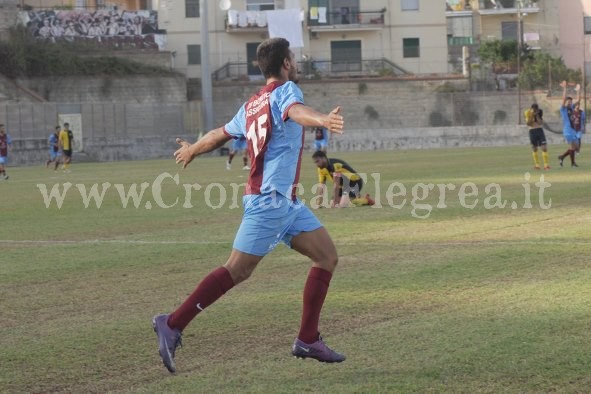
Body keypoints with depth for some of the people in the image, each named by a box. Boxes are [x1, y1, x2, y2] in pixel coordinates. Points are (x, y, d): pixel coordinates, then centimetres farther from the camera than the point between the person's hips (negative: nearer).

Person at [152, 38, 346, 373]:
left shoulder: (252, 104, 17)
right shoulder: (286, 90, -8)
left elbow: (220, 134, 28)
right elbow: (295, 111, -33)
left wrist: (192, 150, 47)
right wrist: (322, 119, -54)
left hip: (287, 202, 10)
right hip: (269, 200, -10)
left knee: (327, 255, 7)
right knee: (237, 270, -9)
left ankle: (308, 340, 6)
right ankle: (172, 325, -4)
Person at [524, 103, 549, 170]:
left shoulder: (540, 113, -2)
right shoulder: (528, 114, -5)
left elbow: (541, 122, -10)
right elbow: (528, 123, -12)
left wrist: (537, 116, -17)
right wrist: (531, 116, -21)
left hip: (540, 130, 0)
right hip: (532, 131, 0)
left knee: (544, 147, -10)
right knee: (534, 148, 7)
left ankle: (546, 164, -8)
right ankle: (537, 164, 15)